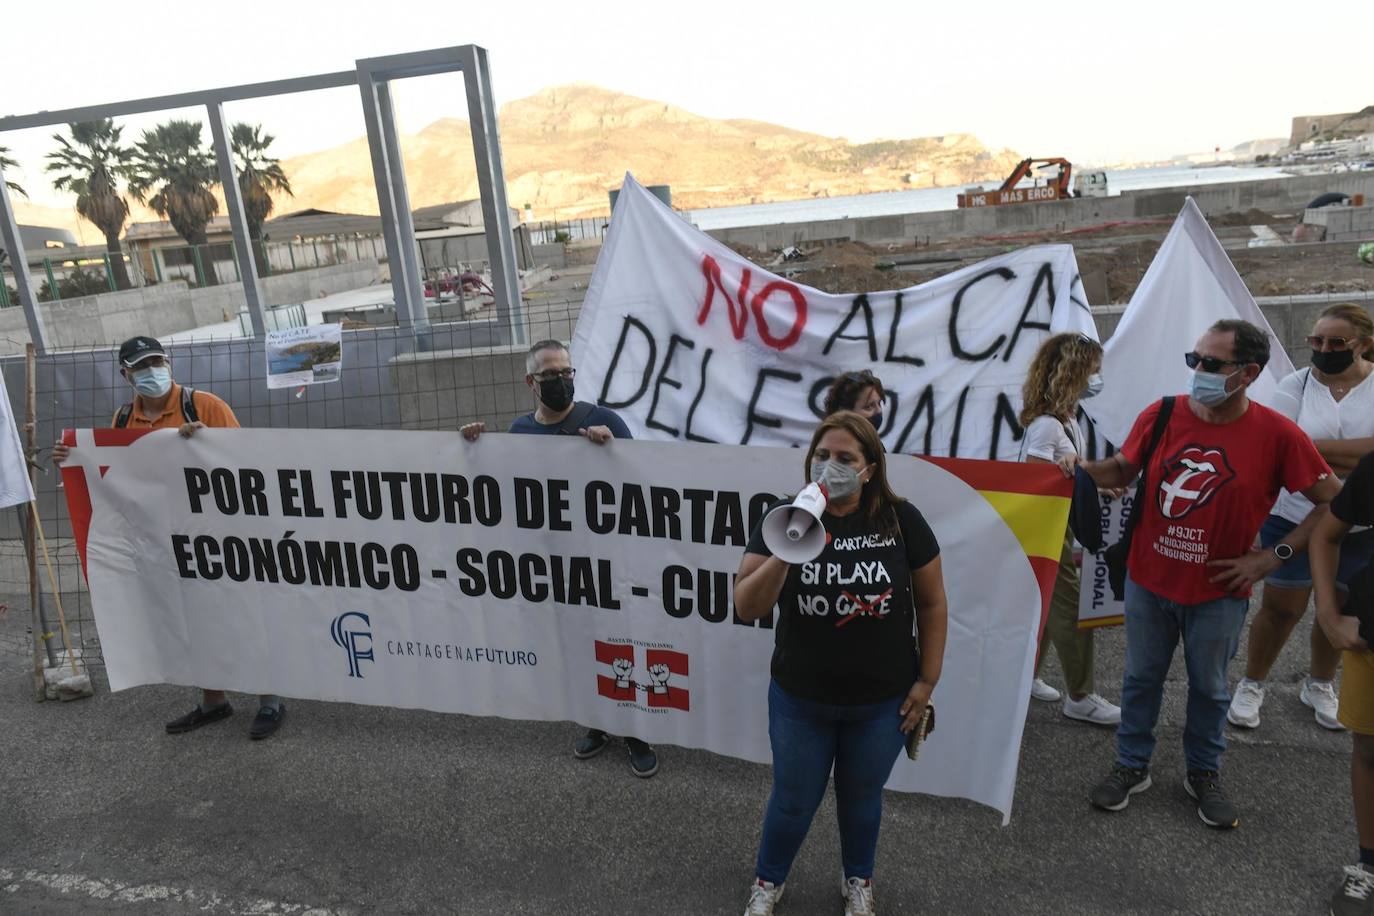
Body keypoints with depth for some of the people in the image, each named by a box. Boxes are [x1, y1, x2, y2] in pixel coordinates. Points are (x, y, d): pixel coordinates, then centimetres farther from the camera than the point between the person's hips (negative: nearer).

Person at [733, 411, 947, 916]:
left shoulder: (901, 520, -12)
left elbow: (931, 603, -2)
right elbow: (747, 607, -18)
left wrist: (927, 680, -1)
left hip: (882, 702, 0)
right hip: (800, 700, 0)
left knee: (862, 797, 23)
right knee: (793, 801, 18)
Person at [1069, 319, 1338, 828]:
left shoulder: (1277, 435, -15)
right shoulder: (1161, 415, -9)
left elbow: (1334, 504, -6)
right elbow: (1124, 470, 4)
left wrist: (1273, 556, -11)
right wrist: (1085, 468, -16)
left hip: (1218, 593, -1)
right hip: (1148, 580, 2)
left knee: (1209, 687, 18)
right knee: (1142, 678, 17)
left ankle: (1204, 774, 41)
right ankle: (1132, 766, 36)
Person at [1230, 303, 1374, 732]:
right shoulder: (1296, 385, -6)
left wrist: (1312, 446, -23)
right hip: (1293, 519, -1)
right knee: (1281, 607, 5)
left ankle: (1319, 686, 37)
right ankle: (1251, 685, 24)